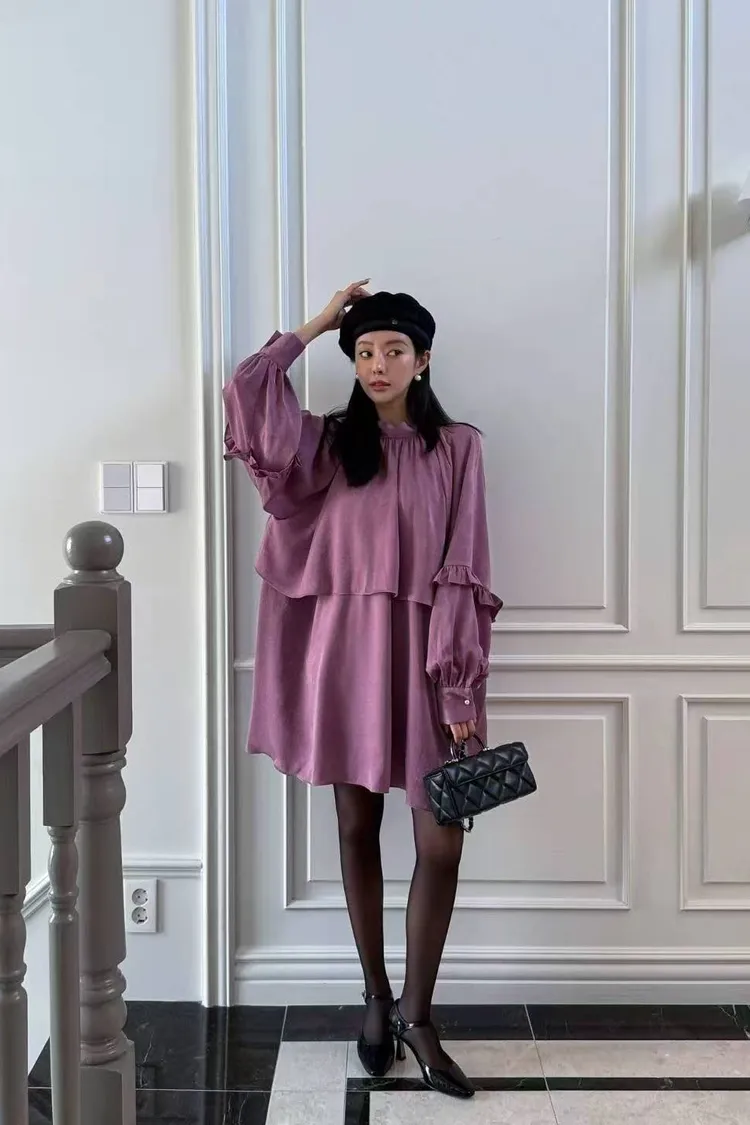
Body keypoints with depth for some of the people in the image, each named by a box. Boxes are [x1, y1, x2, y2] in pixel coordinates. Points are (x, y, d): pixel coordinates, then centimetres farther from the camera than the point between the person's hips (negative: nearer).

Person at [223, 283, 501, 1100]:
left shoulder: (457, 449, 3)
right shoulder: (329, 443, 7)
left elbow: (463, 574, -3)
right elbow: (246, 394, -10)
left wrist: (461, 689, -9)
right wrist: (314, 326, 1)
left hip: (424, 655, -1)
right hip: (345, 652, 1)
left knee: (441, 842, -5)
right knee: (357, 830, 10)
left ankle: (416, 1011, 13)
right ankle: (376, 997, 27)